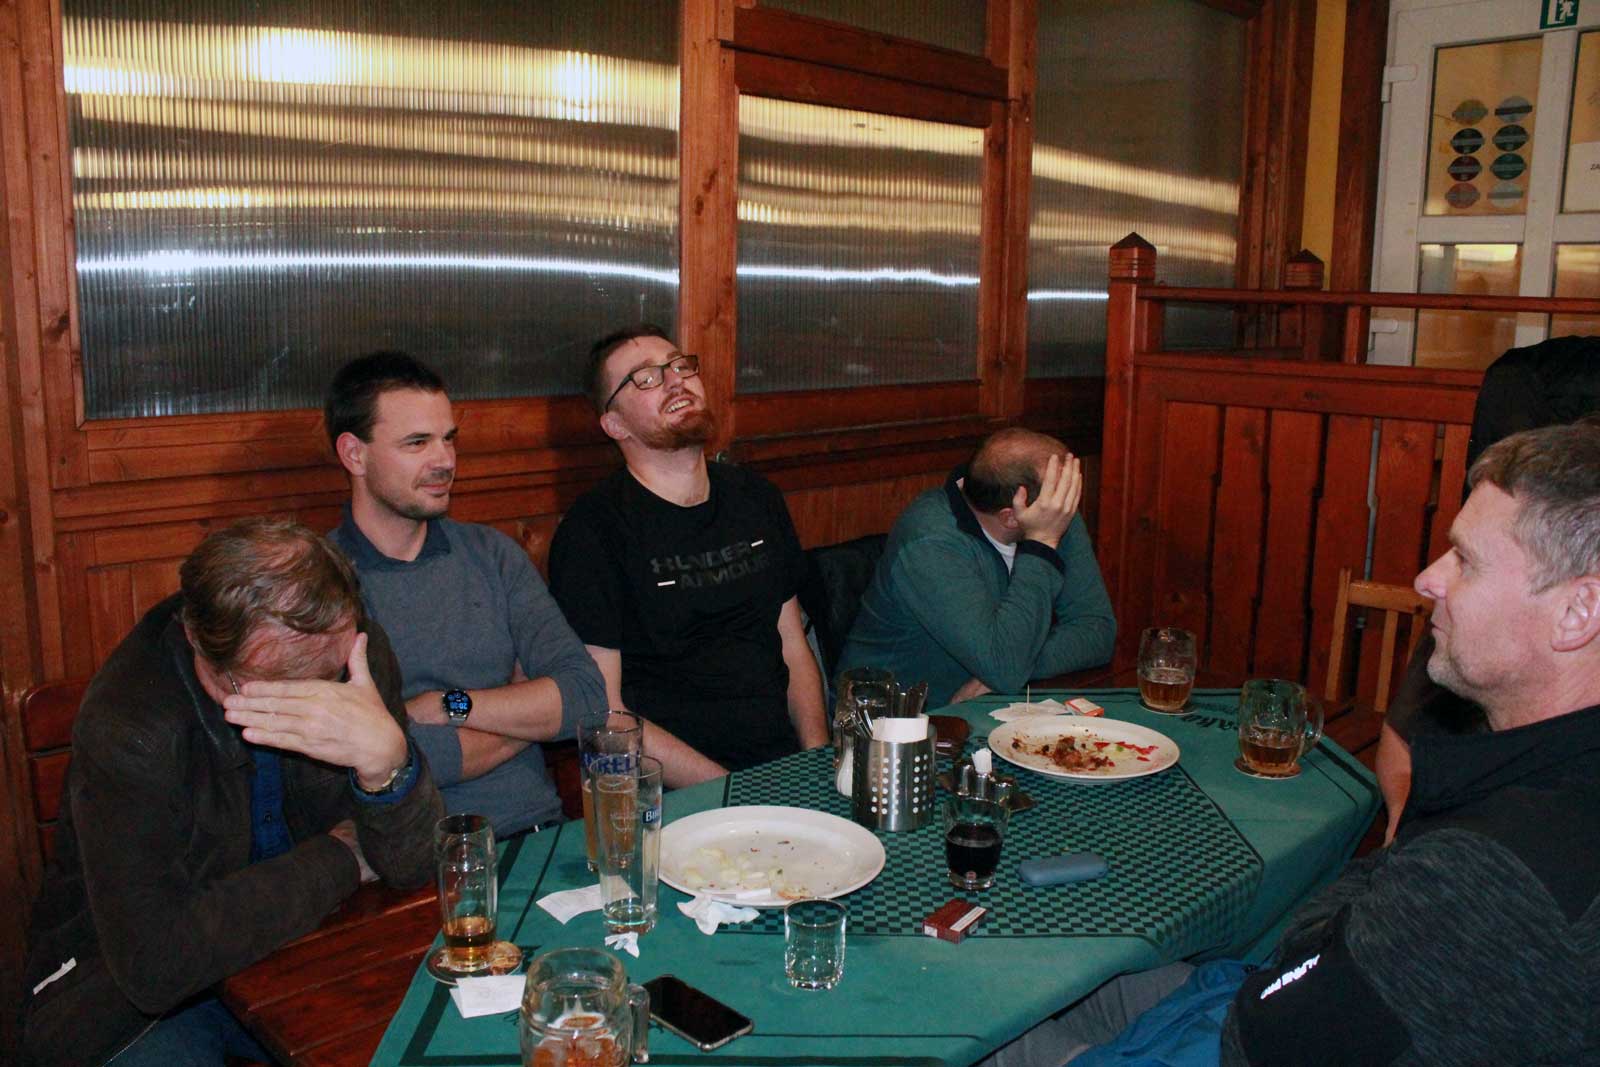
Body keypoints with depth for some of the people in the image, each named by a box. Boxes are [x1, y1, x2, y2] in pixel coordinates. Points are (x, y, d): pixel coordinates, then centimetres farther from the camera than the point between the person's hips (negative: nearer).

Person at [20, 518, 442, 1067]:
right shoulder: (126, 722, -27)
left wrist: (385, 759, -36)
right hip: (132, 988, -2)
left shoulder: (355, 650, -15)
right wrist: (341, 859, -21)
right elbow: (152, 962, -30)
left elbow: (412, 866, -15)